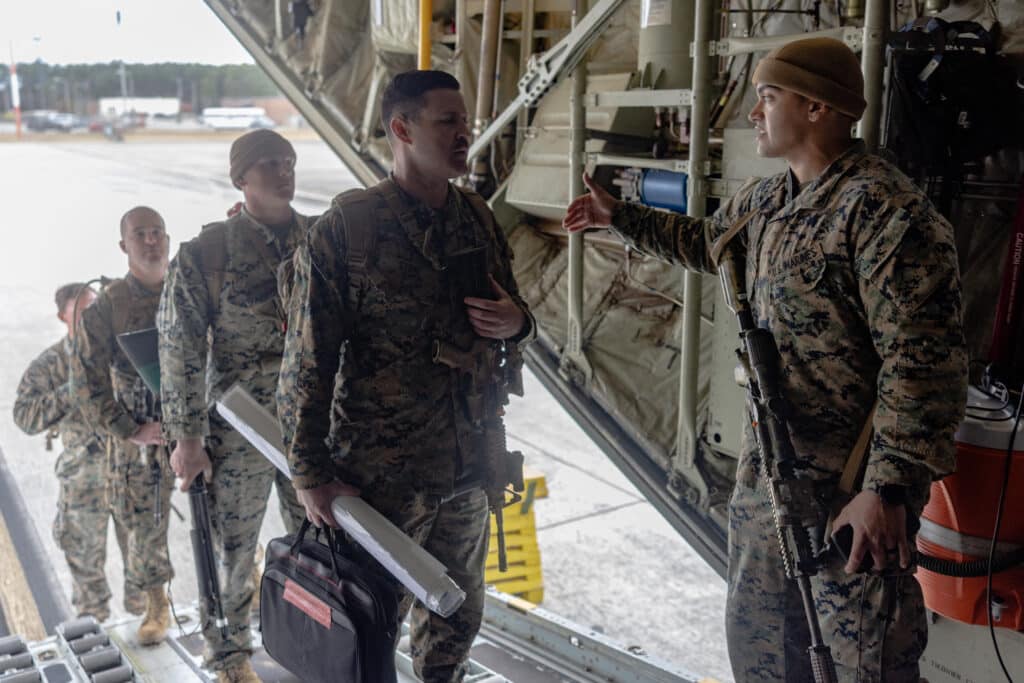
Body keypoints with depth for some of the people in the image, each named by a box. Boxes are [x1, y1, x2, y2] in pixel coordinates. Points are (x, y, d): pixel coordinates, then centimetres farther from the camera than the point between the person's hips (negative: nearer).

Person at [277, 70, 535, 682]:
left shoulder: (478, 218, 5)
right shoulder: (345, 228, -12)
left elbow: (511, 311, 16)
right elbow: (309, 358, -11)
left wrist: (516, 323, -8)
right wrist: (312, 473, -11)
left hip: (468, 463, 6)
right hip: (380, 470, -5)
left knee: (457, 620, 19)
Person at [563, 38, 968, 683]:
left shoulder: (886, 210, -20)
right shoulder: (765, 201, 9)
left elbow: (923, 362, -24)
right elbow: (705, 241, 31)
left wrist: (891, 489, -27)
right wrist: (620, 215, 33)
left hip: (851, 490, -9)